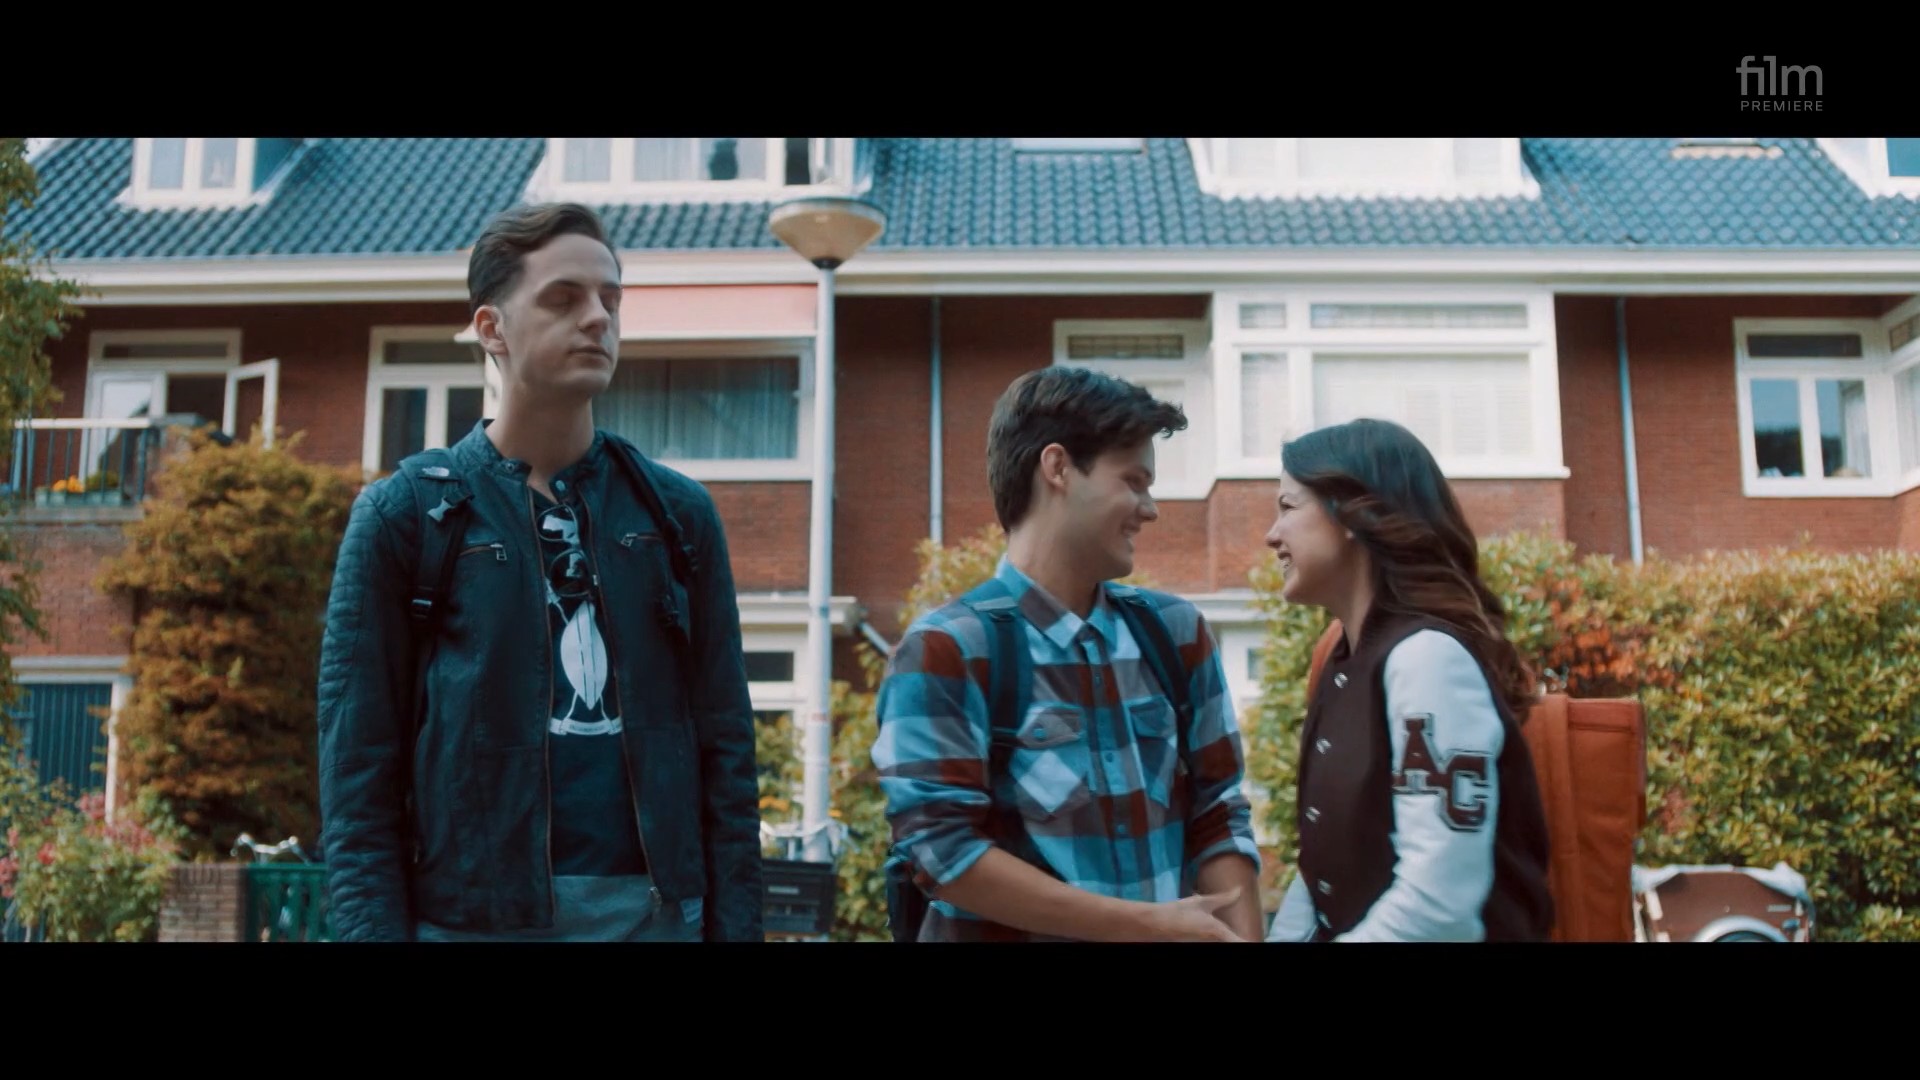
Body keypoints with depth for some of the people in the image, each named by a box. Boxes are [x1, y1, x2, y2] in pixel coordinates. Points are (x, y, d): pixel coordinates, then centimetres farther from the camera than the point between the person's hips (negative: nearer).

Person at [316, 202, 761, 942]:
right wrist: (374, 926, -9)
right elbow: (359, 767, -2)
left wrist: (734, 923, 1)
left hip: (654, 907, 3)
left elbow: (724, 749, 7)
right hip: (473, 910, -2)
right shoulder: (403, 514, 1)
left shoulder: (677, 513, 8)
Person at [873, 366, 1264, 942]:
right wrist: (1147, 926, -18)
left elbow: (1217, 820, 5)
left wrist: (1242, 934, -10)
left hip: (1169, 928, 5)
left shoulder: (1176, 634, 3)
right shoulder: (948, 648, -12)